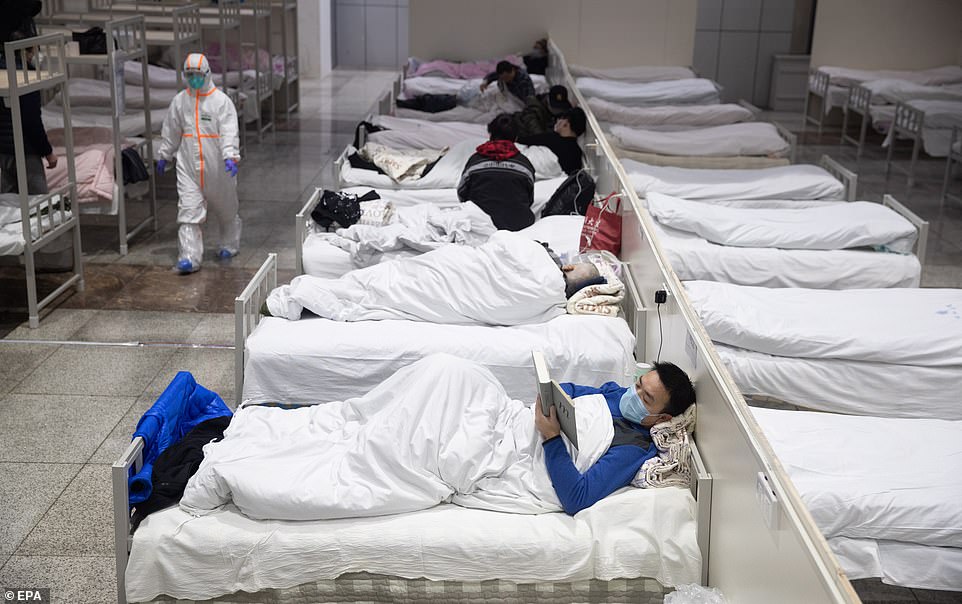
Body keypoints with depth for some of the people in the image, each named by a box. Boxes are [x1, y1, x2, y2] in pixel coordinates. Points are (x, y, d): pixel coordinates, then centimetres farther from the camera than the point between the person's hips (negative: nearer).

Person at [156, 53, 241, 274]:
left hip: (217, 166, -2)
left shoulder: (221, 101, -8)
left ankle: (229, 245, 36)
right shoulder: (179, 101, 6)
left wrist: (230, 156, -31)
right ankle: (189, 257, -9)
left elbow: (229, 132, -18)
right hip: (188, 165, 3)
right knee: (189, 210, -7)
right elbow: (171, 131, 16)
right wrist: (163, 155, 20)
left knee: (225, 208, 14)